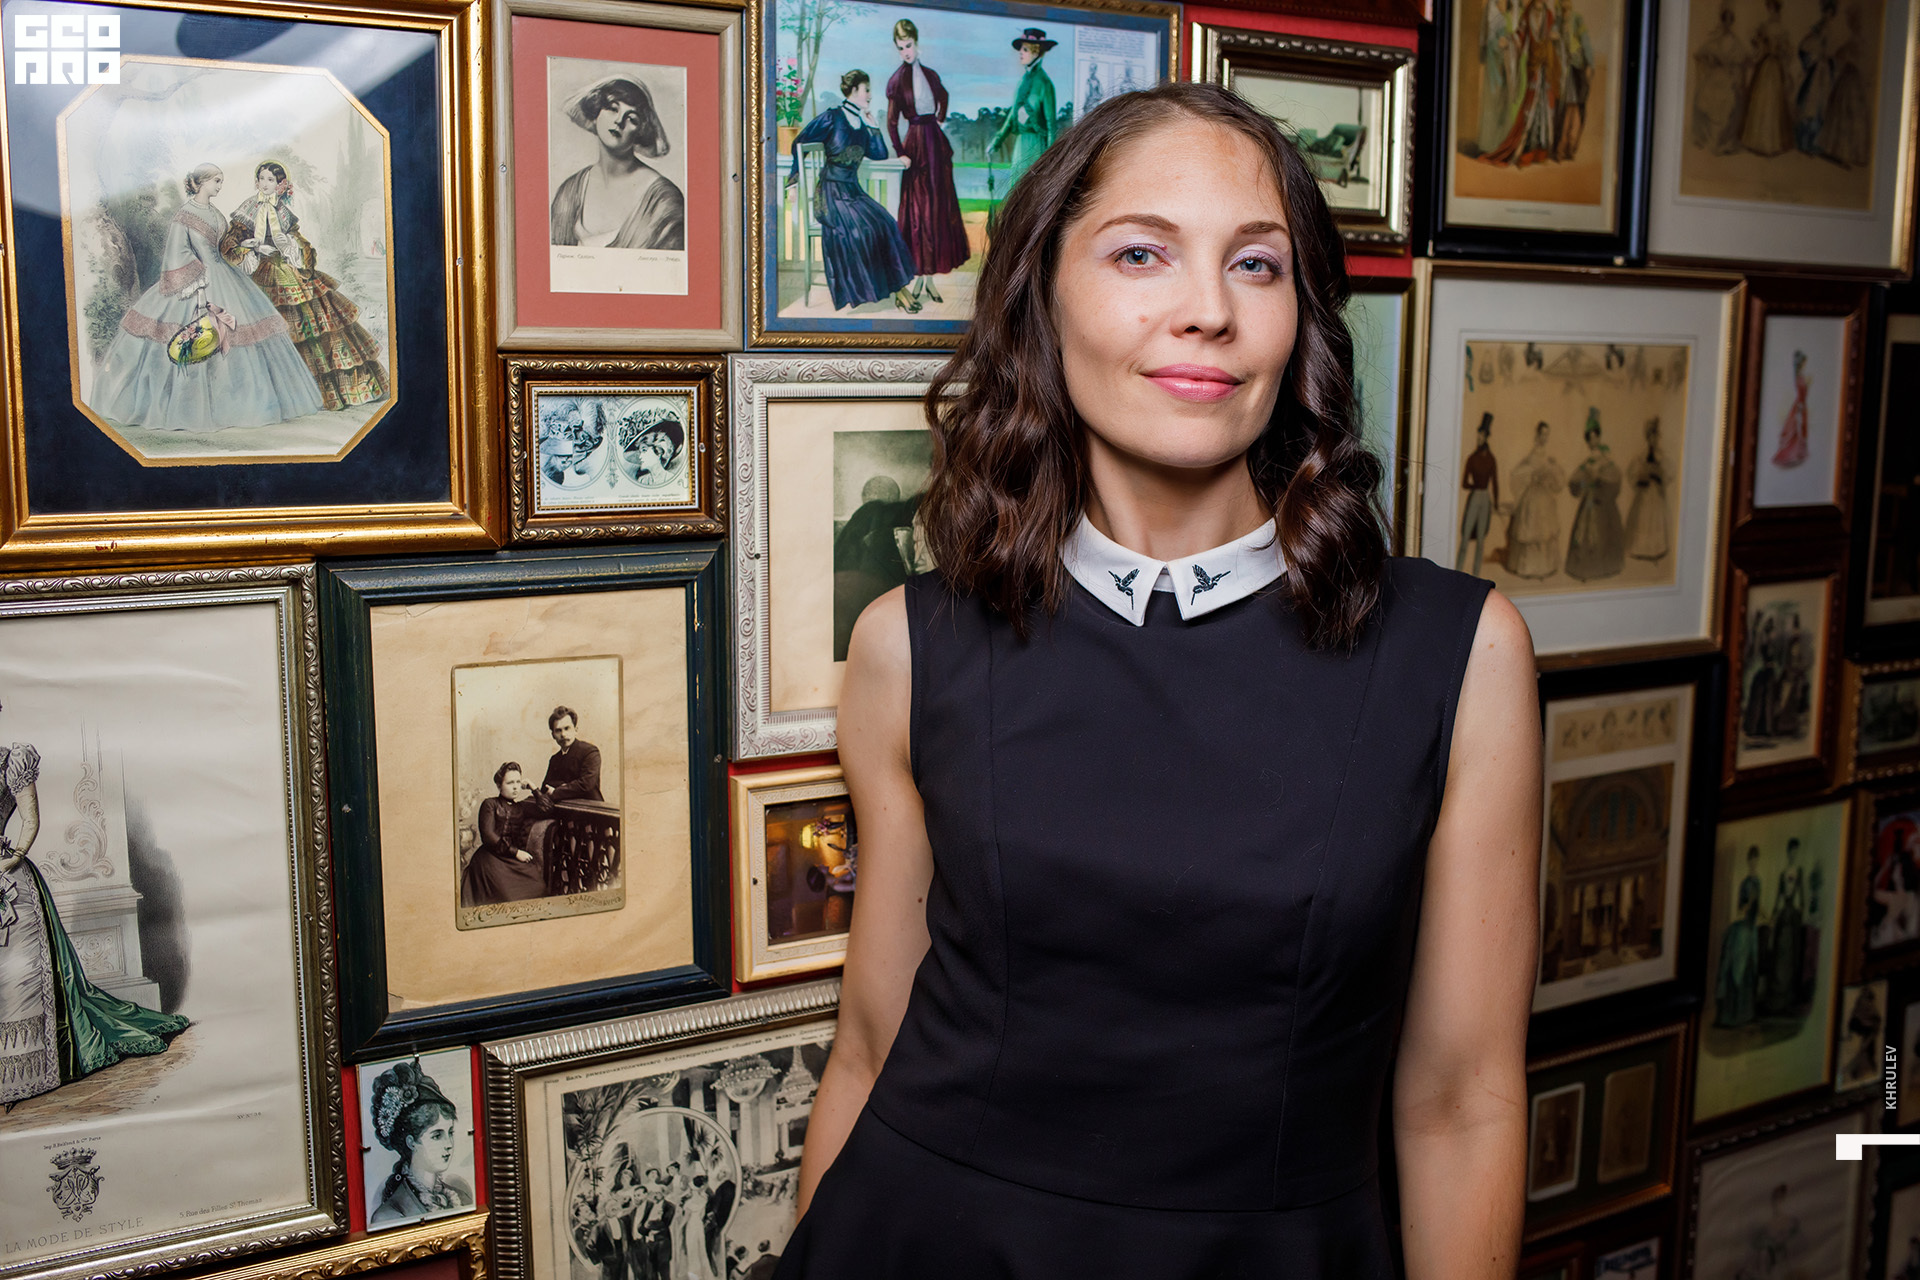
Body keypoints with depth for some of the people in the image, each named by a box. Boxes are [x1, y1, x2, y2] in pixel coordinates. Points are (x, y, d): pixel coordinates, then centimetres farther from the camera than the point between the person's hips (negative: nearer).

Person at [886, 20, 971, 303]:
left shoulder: (929, 74, 9)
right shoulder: (896, 80, -6)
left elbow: (944, 96, 32)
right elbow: (891, 122, -6)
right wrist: (900, 154, -11)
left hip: (936, 141, 6)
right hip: (916, 143, -6)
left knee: (942, 207, 6)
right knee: (919, 207, -3)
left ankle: (929, 276, 13)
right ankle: (919, 275, 4)